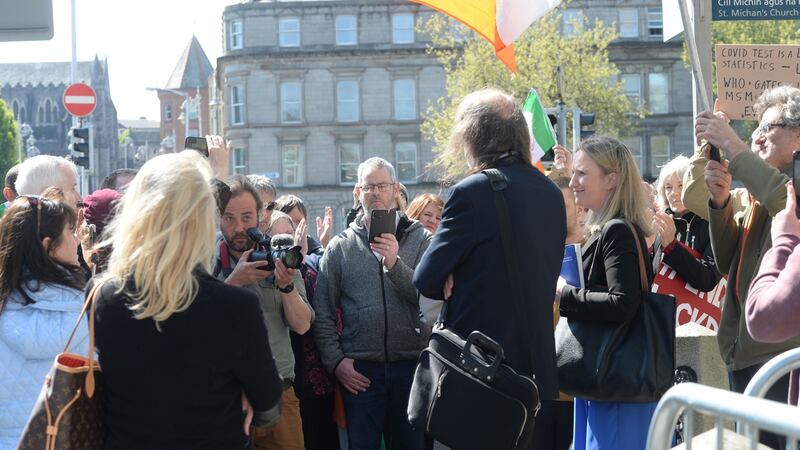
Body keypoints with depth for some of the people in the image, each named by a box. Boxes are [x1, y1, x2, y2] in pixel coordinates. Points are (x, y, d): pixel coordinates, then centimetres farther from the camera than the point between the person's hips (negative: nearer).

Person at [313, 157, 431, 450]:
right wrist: (335, 360, -3)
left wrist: (394, 264, -19)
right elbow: (323, 313, 6)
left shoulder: (420, 239, 6)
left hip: (411, 366, 0)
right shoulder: (340, 246, 8)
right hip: (359, 371, 0)